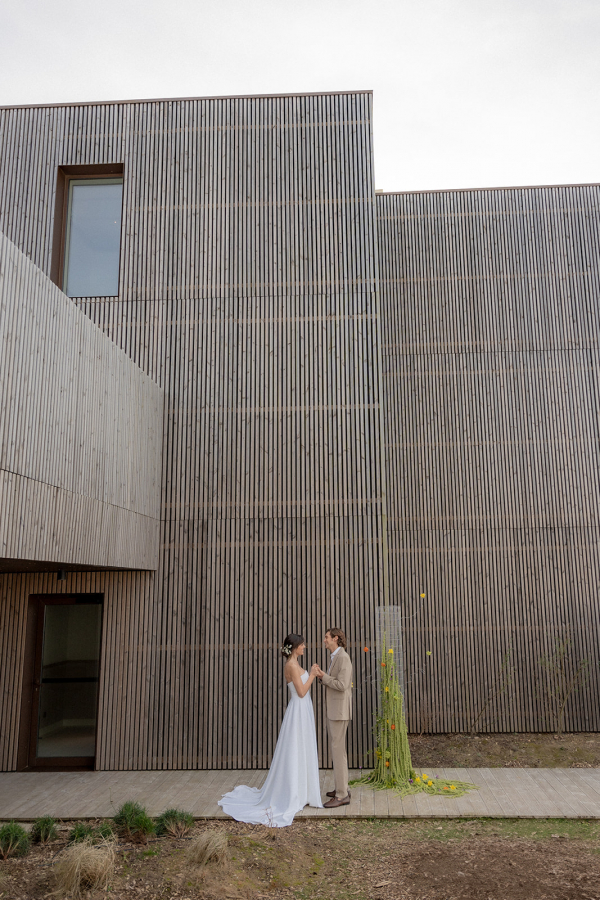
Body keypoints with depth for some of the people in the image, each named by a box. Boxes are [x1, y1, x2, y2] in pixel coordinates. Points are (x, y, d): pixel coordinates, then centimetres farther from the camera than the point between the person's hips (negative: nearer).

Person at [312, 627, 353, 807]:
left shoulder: (343, 658, -18)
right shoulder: (334, 658, 14)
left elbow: (341, 685, -24)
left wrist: (323, 676, -16)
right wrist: (321, 674, 0)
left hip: (340, 710, -10)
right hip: (333, 710, 10)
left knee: (338, 750, -7)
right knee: (337, 749, 16)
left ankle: (342, 795, -2)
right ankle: (342, 788, 26)